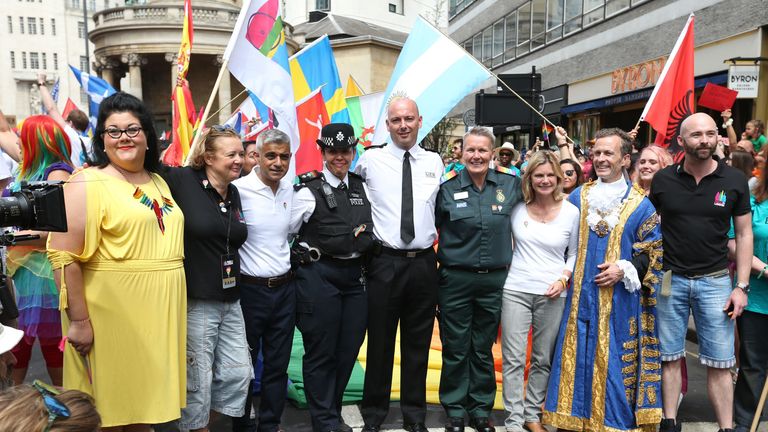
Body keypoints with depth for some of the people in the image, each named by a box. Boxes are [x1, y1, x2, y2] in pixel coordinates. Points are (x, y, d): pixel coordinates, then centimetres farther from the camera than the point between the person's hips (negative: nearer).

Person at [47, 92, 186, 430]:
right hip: (110, 319, -6)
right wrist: (78, 320, -18)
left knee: (146, 402, 17)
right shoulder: (87, 184, -10)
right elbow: (63, 255, -16)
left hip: (159, 315, 6)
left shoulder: (159, 182, 13)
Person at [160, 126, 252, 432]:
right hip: (194, 302, -7)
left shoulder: (234, 194, 10)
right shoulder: (181, 181, -11)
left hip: (230, 301, 7)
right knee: (196, 382, 6)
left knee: (239, 374, 13)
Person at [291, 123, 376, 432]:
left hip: (355, 275, 6)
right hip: (319, 276, -5)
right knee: (321, 352, 4)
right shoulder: (308, 191, -7)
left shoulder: (361, 187, 10)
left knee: (349, 349, 13)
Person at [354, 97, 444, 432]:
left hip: (424, 263, 3)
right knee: (380, 342, 8)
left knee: (418, 344, 13)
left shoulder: (435, 163, 8)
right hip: (385, 263, -2)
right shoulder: (370, 160, -2)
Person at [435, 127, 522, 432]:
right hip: (455, 279, -1)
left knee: (483, 349, 13)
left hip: (494, 280, 2)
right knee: (455, 349, 7)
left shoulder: (510, 184, 1)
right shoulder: (447, 187, -4)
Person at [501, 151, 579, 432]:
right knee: (513, 359, 0)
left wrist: (564, 279, -6)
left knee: (543, 359, 11)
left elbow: (575, 253, 8)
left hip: (552, 295, 0)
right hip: (516, 290, 0)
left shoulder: (571, 212, 0)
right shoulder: (517, 207, 1)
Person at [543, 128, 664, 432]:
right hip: (581, 297, 3)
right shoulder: (578, 197, 7)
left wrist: (625, 270, -12)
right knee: (577, 361, 8)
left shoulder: (640, 205, 0)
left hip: (619, 301, -2)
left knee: (615, 365, 4)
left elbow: (654, 250, 1)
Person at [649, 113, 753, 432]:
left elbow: (744, 234, 3)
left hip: (715, 281, 0)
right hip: (670, 279, 0)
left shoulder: (734, 180, -1)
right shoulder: (663, 180, -2)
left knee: (719, 363, 4)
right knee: (670, 357, 9)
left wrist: (742, 286, -2)